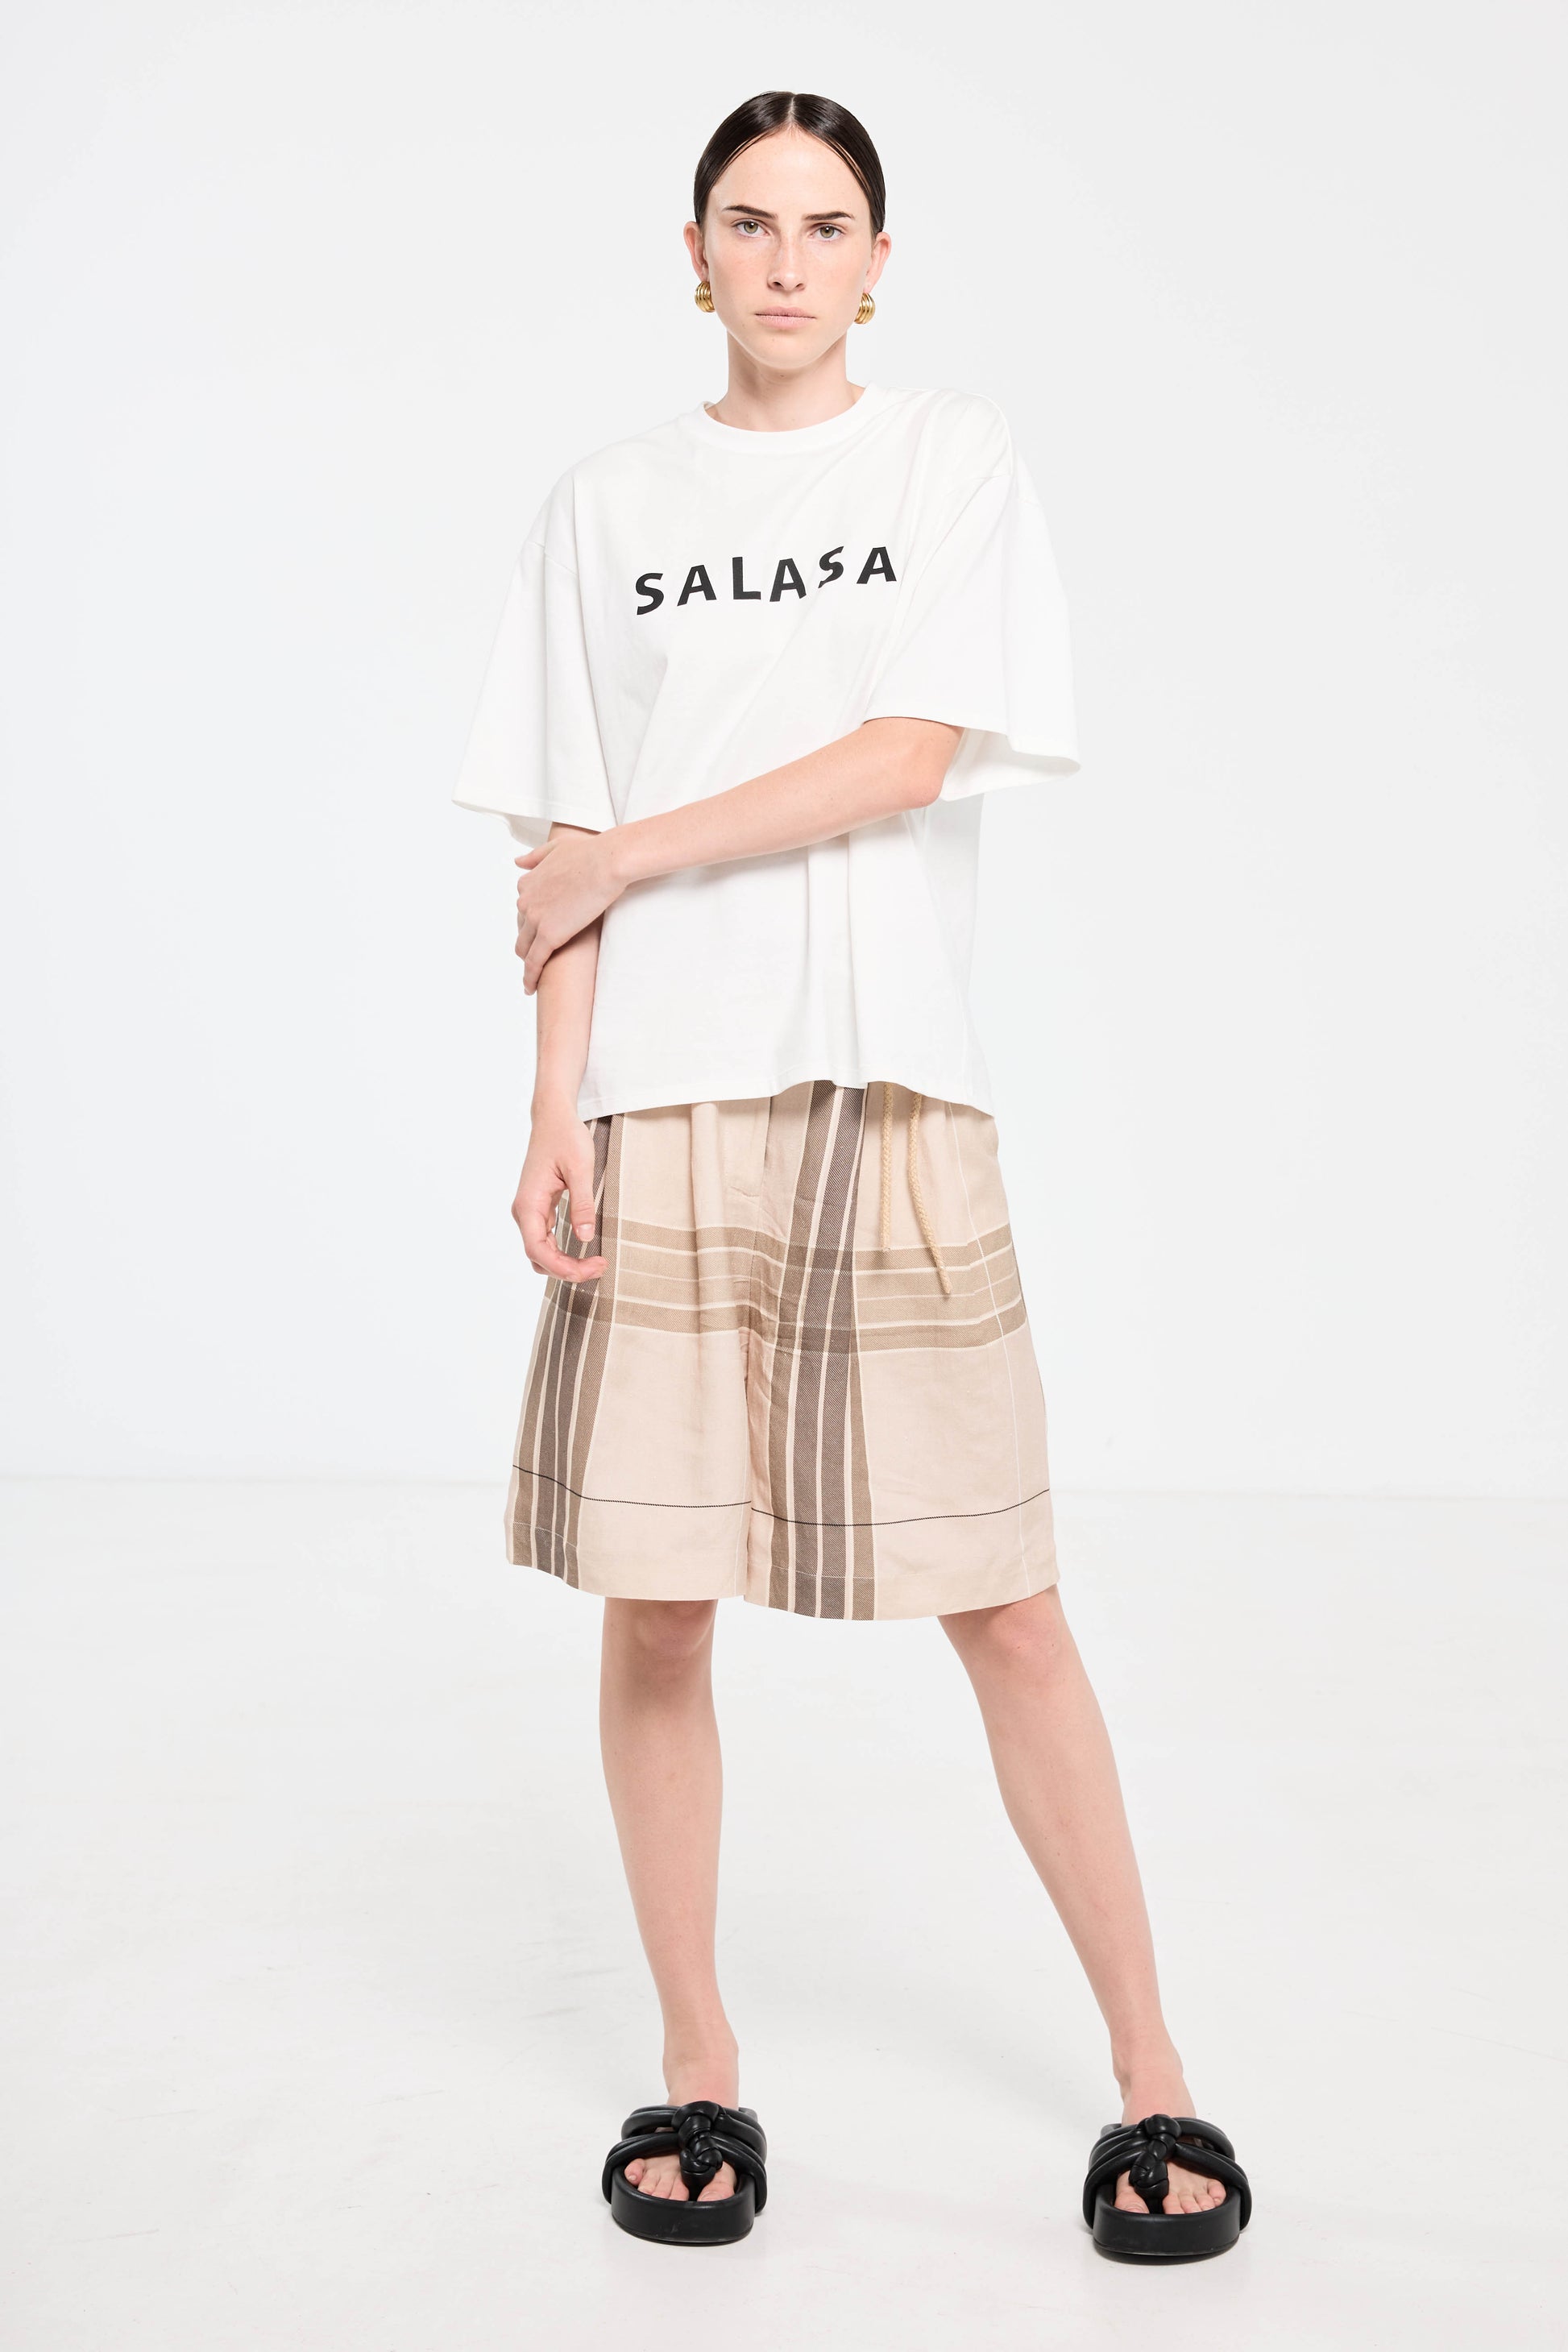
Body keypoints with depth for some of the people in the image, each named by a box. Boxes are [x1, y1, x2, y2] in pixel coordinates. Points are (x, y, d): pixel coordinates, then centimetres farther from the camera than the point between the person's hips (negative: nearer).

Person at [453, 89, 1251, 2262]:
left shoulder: (961, 463, 8)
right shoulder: (610, 510, 12)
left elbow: (913, 757, -5)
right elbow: (570, 848, 6)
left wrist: (629, 857, -4)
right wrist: (555, 1106, -3)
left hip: (893, 1096, -1)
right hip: (659, 1101, 2)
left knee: (1006, 1601, 0)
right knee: (655, 1603, 2)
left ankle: (1153, 2080, 13)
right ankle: (696, 2071, 19)